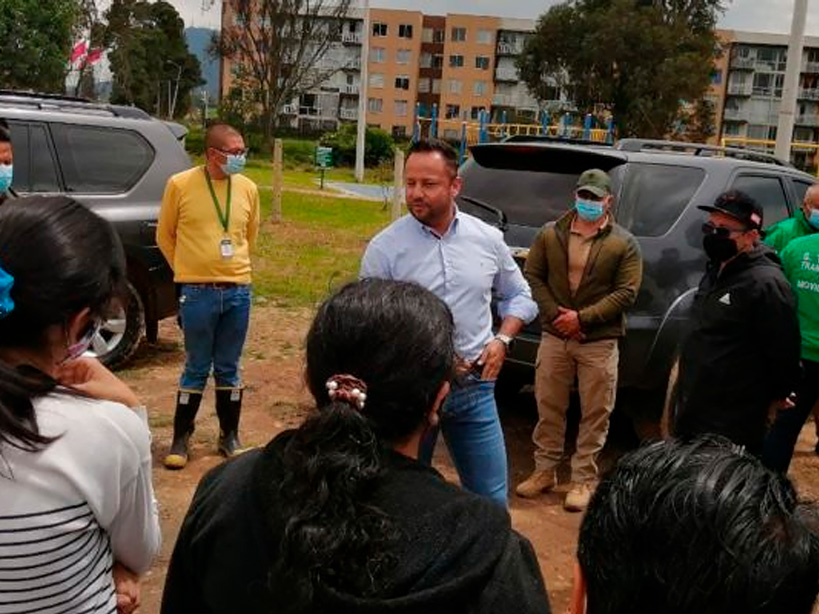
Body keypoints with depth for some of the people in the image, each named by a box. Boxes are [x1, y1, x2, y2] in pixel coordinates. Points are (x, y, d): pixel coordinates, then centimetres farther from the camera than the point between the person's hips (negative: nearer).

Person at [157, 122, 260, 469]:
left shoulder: (248, 188, 3)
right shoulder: (181, 185, -7)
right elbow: (165, 236, 5)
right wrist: (187, 269, 10)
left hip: (238, 291, 3)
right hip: (198, 292, -3)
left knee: (228, 370, 12)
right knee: (196, 370, 4)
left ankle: (229, 436, 24)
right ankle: (181, 439, 17)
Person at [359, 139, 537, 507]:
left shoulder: (488, 239, 1)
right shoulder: (385, 247, -9)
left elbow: (518, 295, 15)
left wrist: (502, 339, -2)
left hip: (475, 388, 2)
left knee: (491, 500, 11)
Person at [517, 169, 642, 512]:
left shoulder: (624, 244, -2)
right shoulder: (551, 234, 5)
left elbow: (626, 293, -8)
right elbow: (533, 277, 2)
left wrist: (582, 317, -16)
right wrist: (555, 315, -12)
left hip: (599, 342, -2)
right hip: (554, 337, 2)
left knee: (595, 414, 4)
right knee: (549, 407, 11)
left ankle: (583, 479, 16)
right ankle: (544, 470, 26)